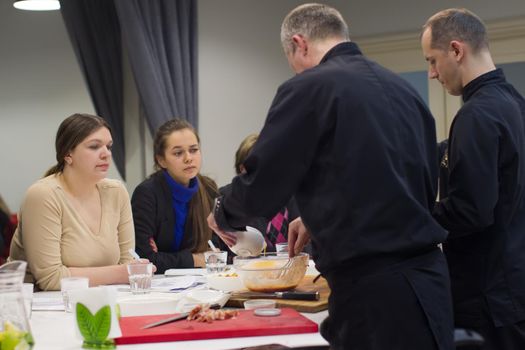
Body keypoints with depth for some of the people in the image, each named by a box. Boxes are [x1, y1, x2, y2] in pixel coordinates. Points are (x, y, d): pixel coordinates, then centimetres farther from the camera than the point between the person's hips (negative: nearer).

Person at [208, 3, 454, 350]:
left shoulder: (308, 88, -9)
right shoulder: (404, 88, 12)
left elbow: (260, 188, -8)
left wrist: (223, 215, 15)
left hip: (373, 286, -7)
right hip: (428, 273, 7)